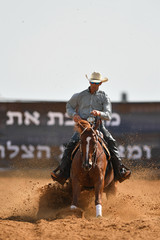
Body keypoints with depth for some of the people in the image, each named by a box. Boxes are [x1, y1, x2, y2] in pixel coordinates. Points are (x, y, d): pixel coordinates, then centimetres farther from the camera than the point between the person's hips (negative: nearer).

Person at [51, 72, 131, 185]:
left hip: (98, 125, -1)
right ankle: (63, 172, -15)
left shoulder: (104, 97, 7)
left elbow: (108, 116, -2)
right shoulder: (80, 96, 11)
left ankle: (120, 171, -22)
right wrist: (74, 114, 1)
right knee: (71, 145, -22)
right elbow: (69, 106, 25)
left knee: (111, 142, -25)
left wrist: (99, 113, -26)